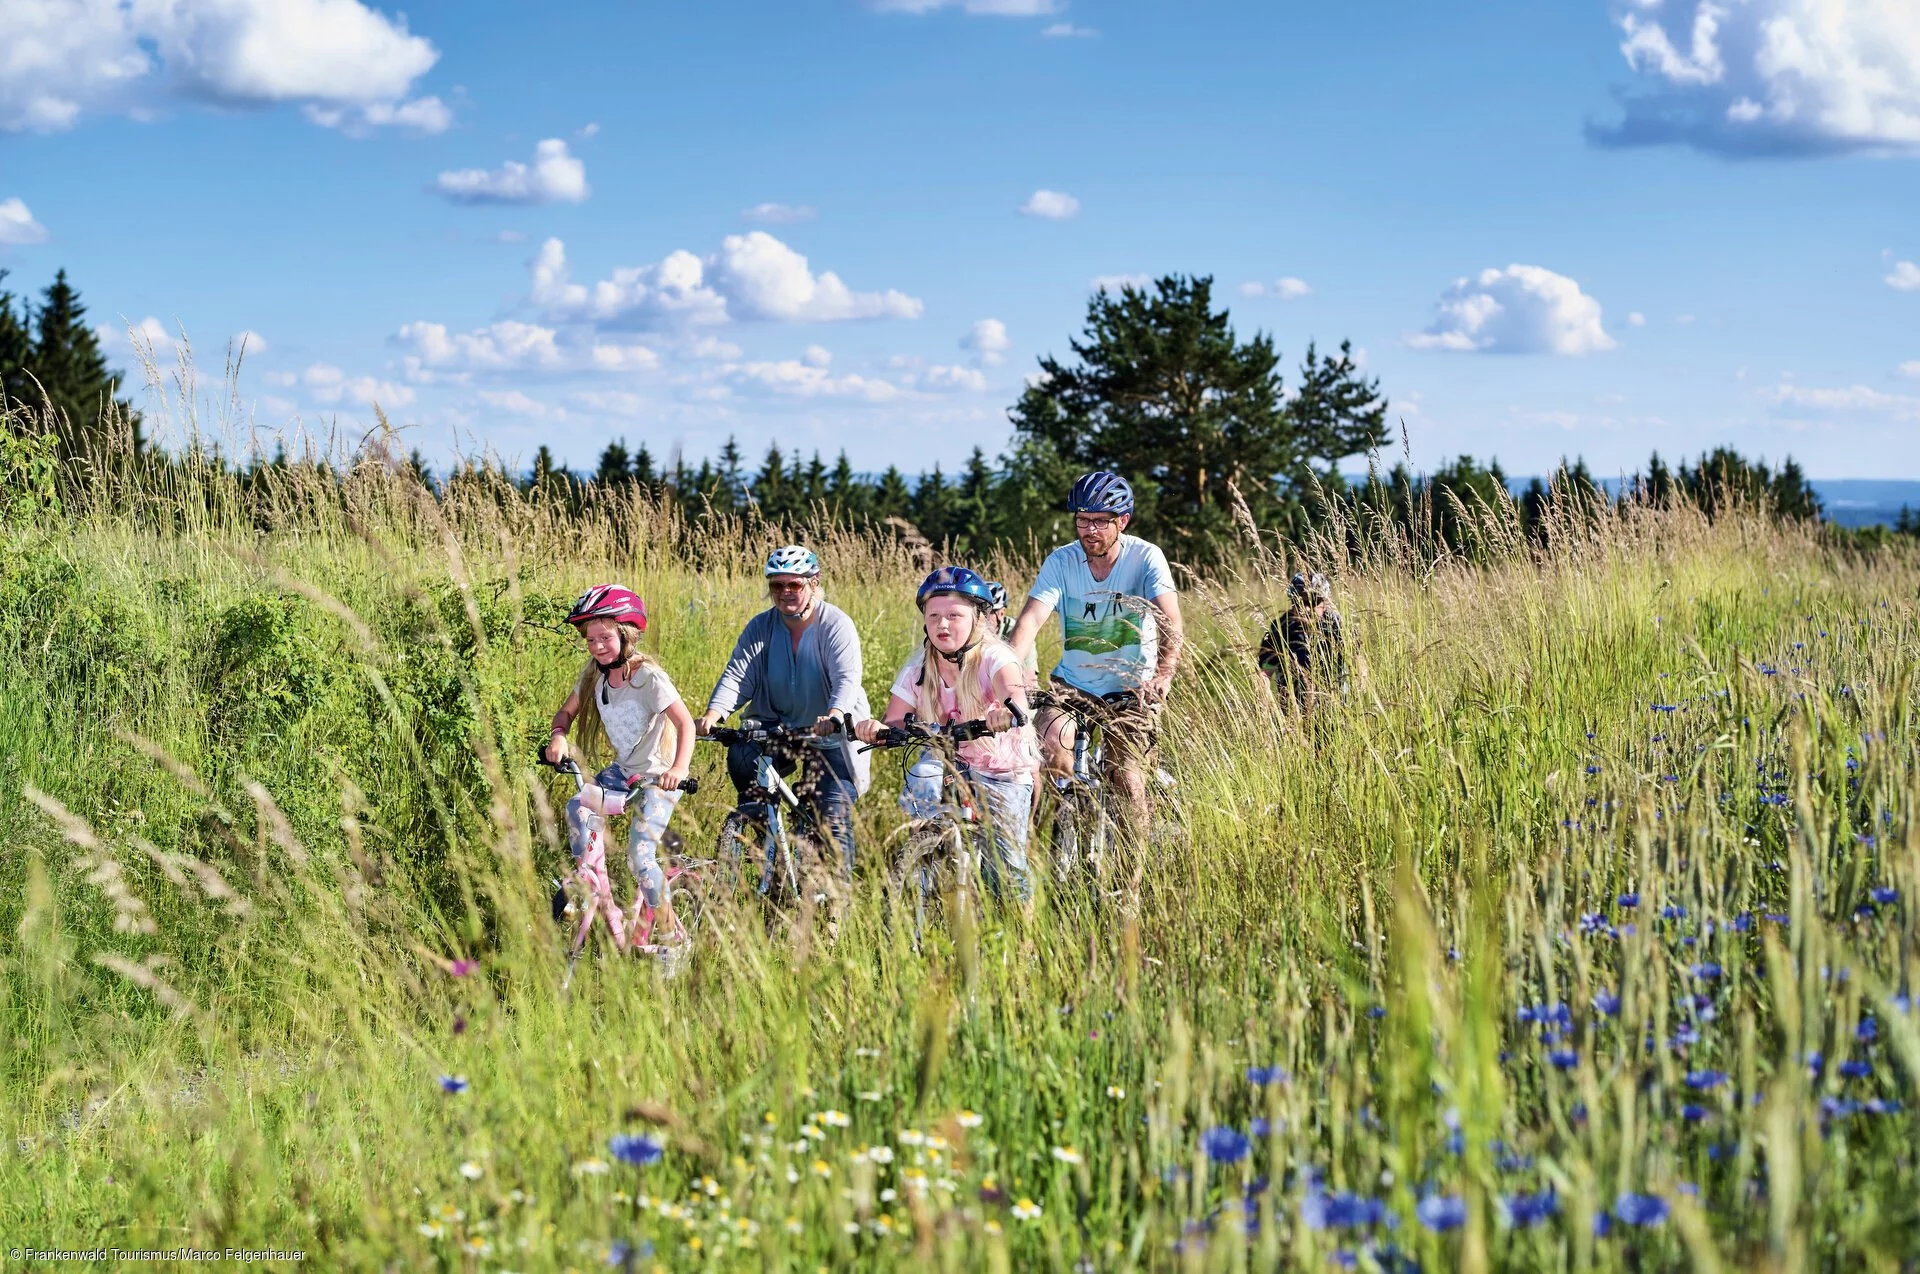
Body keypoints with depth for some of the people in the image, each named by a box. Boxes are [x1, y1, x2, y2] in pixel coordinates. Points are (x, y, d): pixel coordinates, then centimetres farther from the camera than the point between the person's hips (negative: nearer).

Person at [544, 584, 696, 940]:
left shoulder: (648, 677, -23)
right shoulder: (594, 675, -3)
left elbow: (685, 723, -26)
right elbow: (567, 711, 6)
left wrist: (679, 769, -42)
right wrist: (557, 735, -18)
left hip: (658, 777, -6)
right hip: (623, 770, 6)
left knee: (640, 855, -16)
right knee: (578, 809, -20)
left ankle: (672, 932, 0)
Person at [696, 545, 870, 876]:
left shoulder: (837, 625, -10)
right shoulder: (761, 627, 1)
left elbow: (847, 678, -25)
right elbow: (736, 675, -9)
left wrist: (834, 716, -46)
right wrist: (712, 715, -29)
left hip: (831, 737, -3)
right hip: (778, 729, 3)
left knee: (833, 822, -10)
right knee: (741, 758, -27)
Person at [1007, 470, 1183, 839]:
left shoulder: (1145, 557, -13)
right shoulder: (1061, 561, -9)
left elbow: (1171, 623, -24)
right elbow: (1031, 619, -20)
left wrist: (1163, 675, -42)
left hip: (1131, 687, -1)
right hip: (1073, 684, 1)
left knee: (1125, 777, -9)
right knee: (1049, 743, -24)